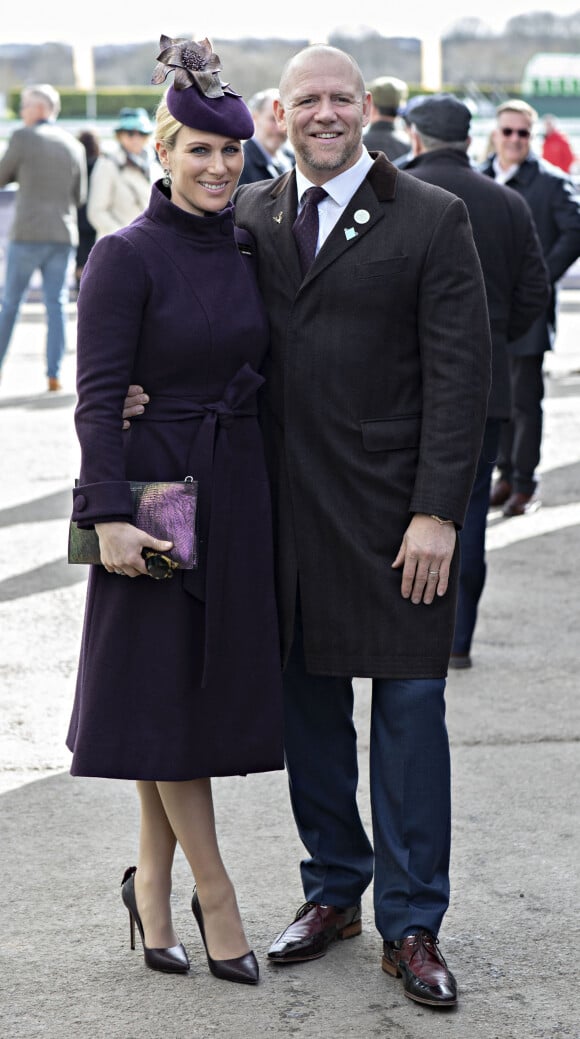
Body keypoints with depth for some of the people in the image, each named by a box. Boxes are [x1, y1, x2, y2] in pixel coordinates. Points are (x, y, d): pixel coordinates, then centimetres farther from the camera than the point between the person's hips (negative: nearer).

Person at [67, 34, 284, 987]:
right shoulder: (127, 255, -9)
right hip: (156, 490, -6)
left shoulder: (246, 248, 8)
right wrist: (109, 513, -20)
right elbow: (98, 395, -13)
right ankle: (214, 896, 9)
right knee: (166, 687, 1)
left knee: (204, 685, 9)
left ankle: (153, 884, 22)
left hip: (237, 489, 6)